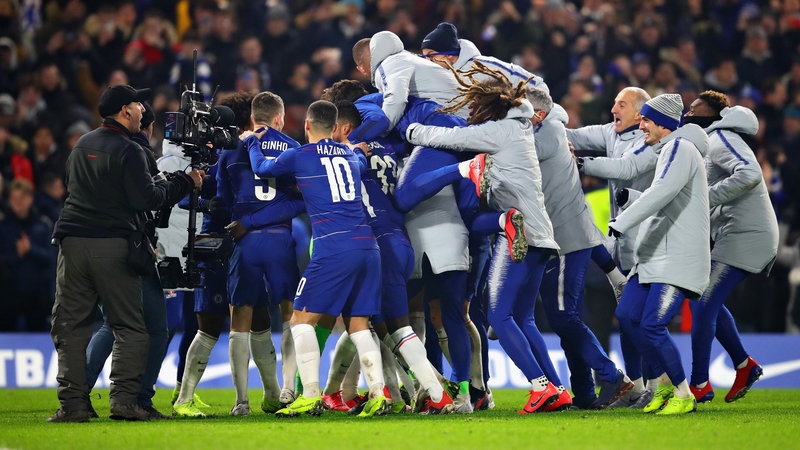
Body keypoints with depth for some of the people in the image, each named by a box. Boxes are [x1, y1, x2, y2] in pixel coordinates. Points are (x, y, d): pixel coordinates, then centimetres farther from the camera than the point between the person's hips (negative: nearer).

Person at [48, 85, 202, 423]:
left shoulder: (82, 145, 15)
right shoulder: (128, 151, -7)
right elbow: (147, 198, -12)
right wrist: (186, 182, -1)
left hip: (73, 242, 5)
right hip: (113, 246, -5)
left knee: (70, 326, 6)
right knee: (129, 327, 3)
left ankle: (73, 403, 0)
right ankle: (123, 398, -8)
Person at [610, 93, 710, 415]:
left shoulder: (680, 148, -10)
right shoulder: (668, 151, 21)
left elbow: (663, 193, -25)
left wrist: (621, 222, -24)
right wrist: (628, 198, 11)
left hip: (679, 260, -10)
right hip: (654, 257, 10)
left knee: (652, 326, -15)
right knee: (627, 316, 4)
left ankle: (684, 396, -2)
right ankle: (666, 381, 16)